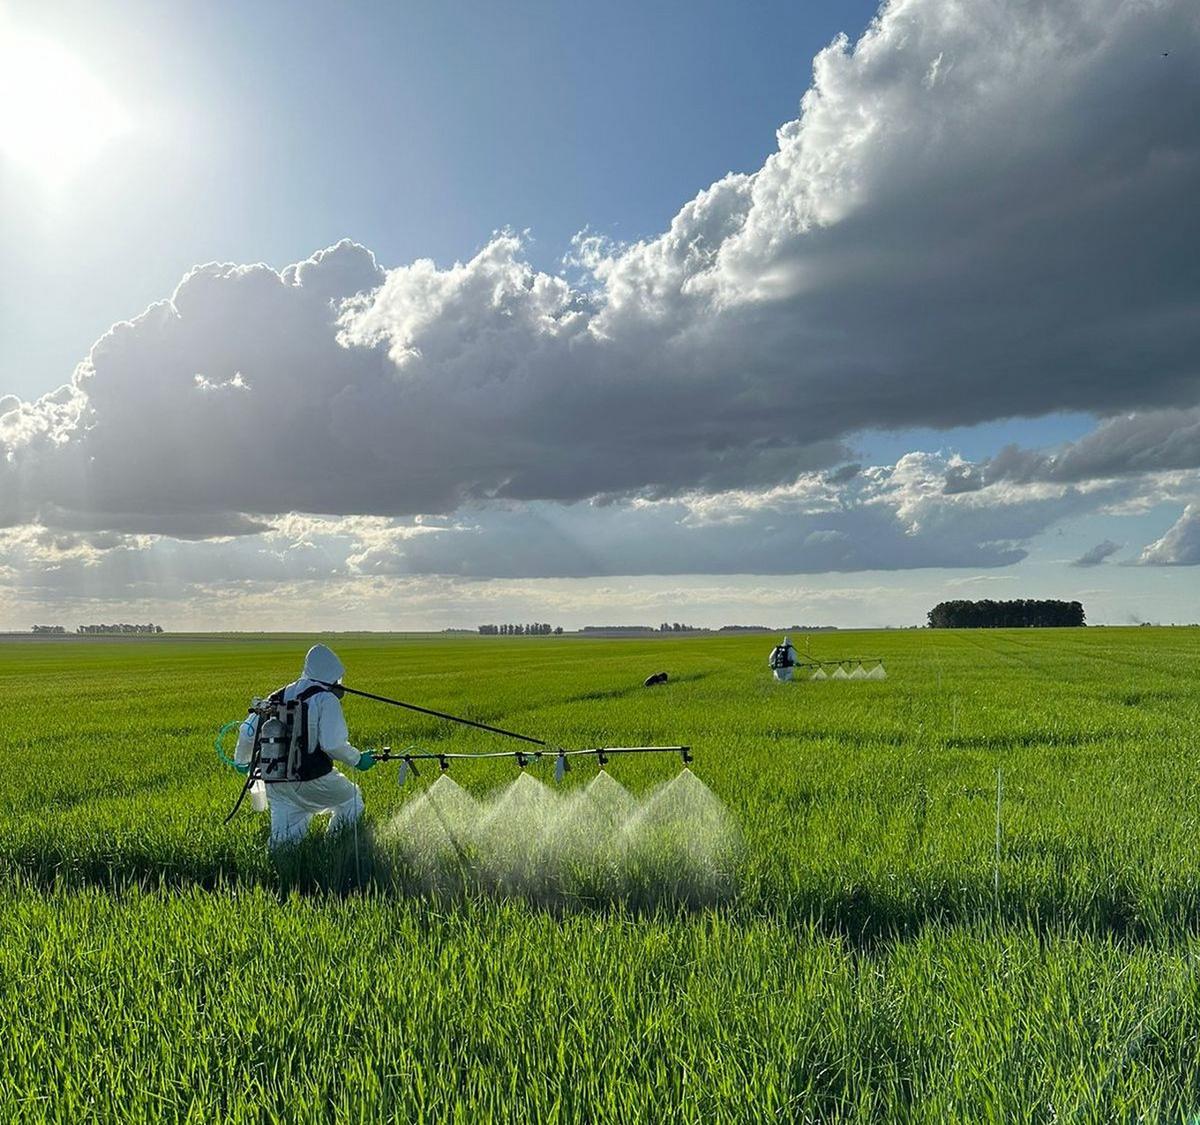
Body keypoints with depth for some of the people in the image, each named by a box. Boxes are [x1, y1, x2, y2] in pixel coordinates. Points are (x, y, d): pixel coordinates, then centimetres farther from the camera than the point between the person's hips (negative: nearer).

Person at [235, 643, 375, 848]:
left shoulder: (281, 695, 12)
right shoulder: (326, 699, -7)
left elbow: (248, 730, 15)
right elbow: (332, 744, -17)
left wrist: (241, 761, 32)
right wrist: (358, 759, -1)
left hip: (275, 780, 6)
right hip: (312, 777, -5)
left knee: (284, 840, 14)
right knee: (351, 801, 19)